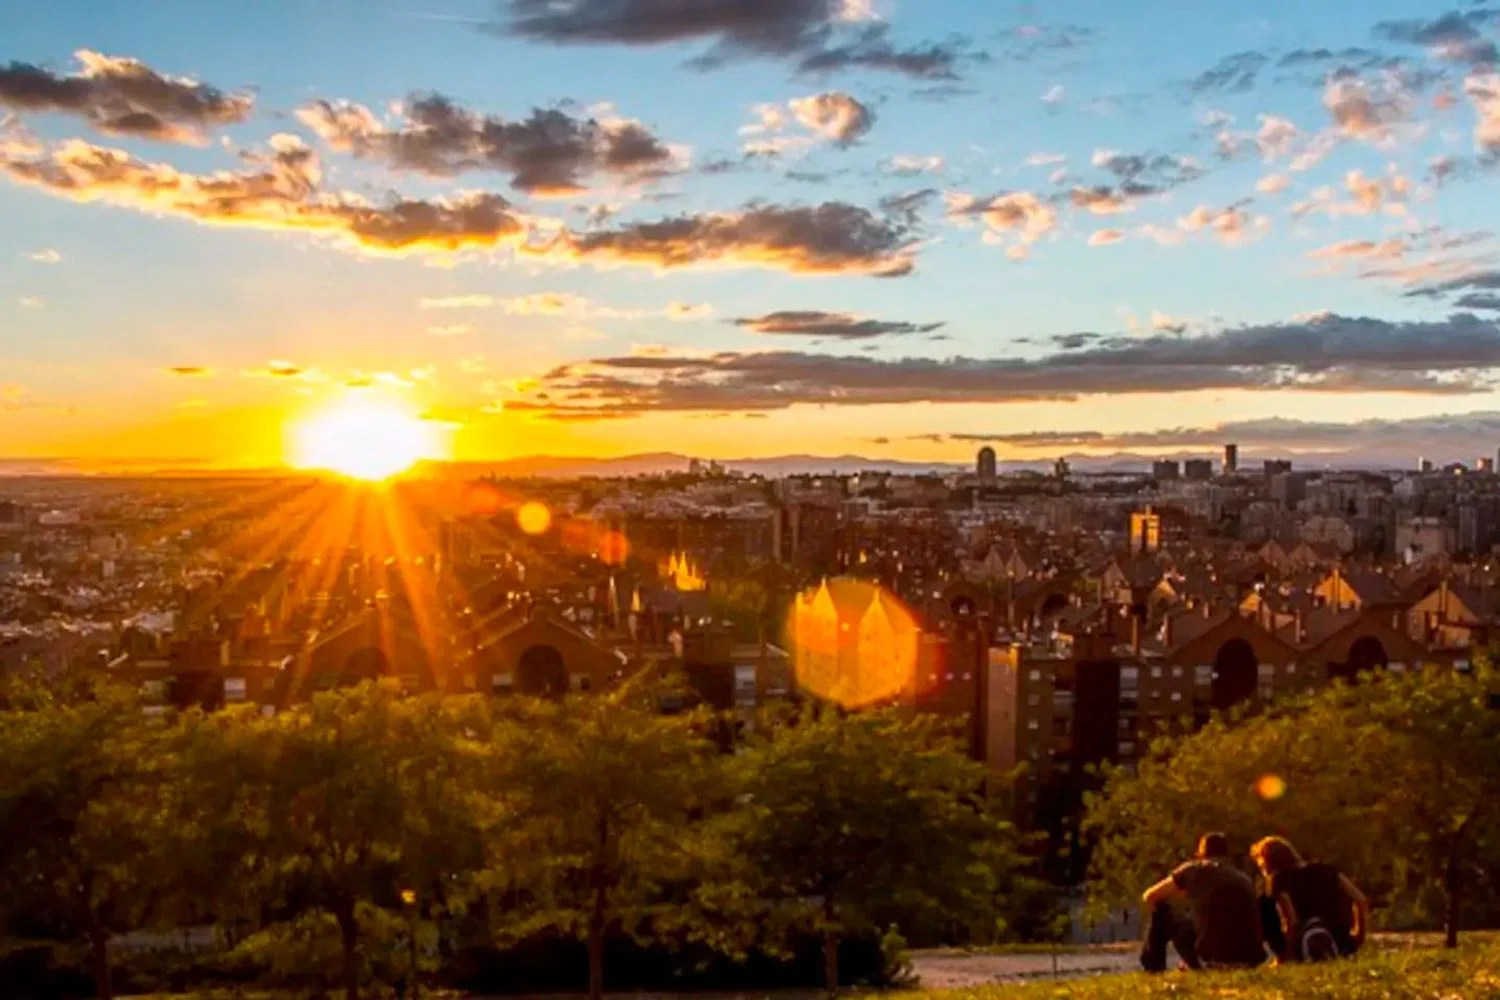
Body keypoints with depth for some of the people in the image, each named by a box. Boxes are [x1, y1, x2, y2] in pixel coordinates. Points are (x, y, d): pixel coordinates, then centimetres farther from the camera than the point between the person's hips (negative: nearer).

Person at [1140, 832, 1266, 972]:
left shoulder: (1195, 869, 8)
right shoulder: (1244, 878, 19)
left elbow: (1149, 897, 15)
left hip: (1213, 958, -5)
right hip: (1250, 961, 5)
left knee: (1161, 911, 17)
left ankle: (1153, 970, 21)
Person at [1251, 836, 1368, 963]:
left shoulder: (1279, 879, -1)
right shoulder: (1325, 869, 14)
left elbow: (1290, 918, -16)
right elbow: (1361, 900, 7)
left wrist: (1284, 956, -5)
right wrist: (1358, 938, 17)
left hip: (1308, 949, -7)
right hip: (1344, 944, 7)